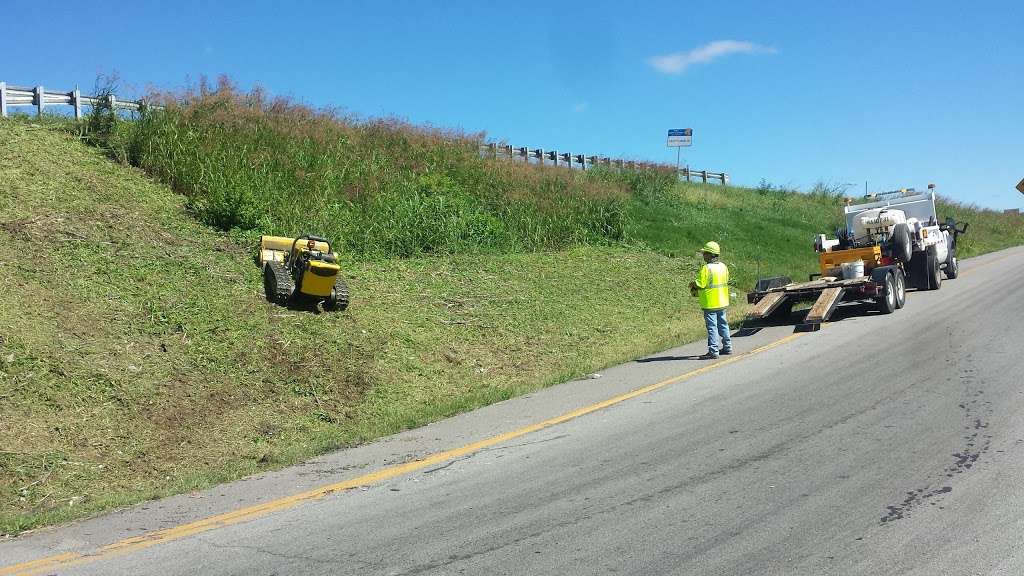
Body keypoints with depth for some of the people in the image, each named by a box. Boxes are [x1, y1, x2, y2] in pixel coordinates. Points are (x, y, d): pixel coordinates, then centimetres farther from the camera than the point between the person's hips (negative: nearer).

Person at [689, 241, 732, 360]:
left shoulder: (706, 268, -18)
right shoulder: (723, 266, 5)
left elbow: (699, 284, -22)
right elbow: (725, 282, 12)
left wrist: (692, 284, 1)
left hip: (710, 304, -8)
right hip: (722, 302, 8)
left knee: (712, 327, -5)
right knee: (723, 324, 19)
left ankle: (713, 352, -4)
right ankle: (727, 347, 27)